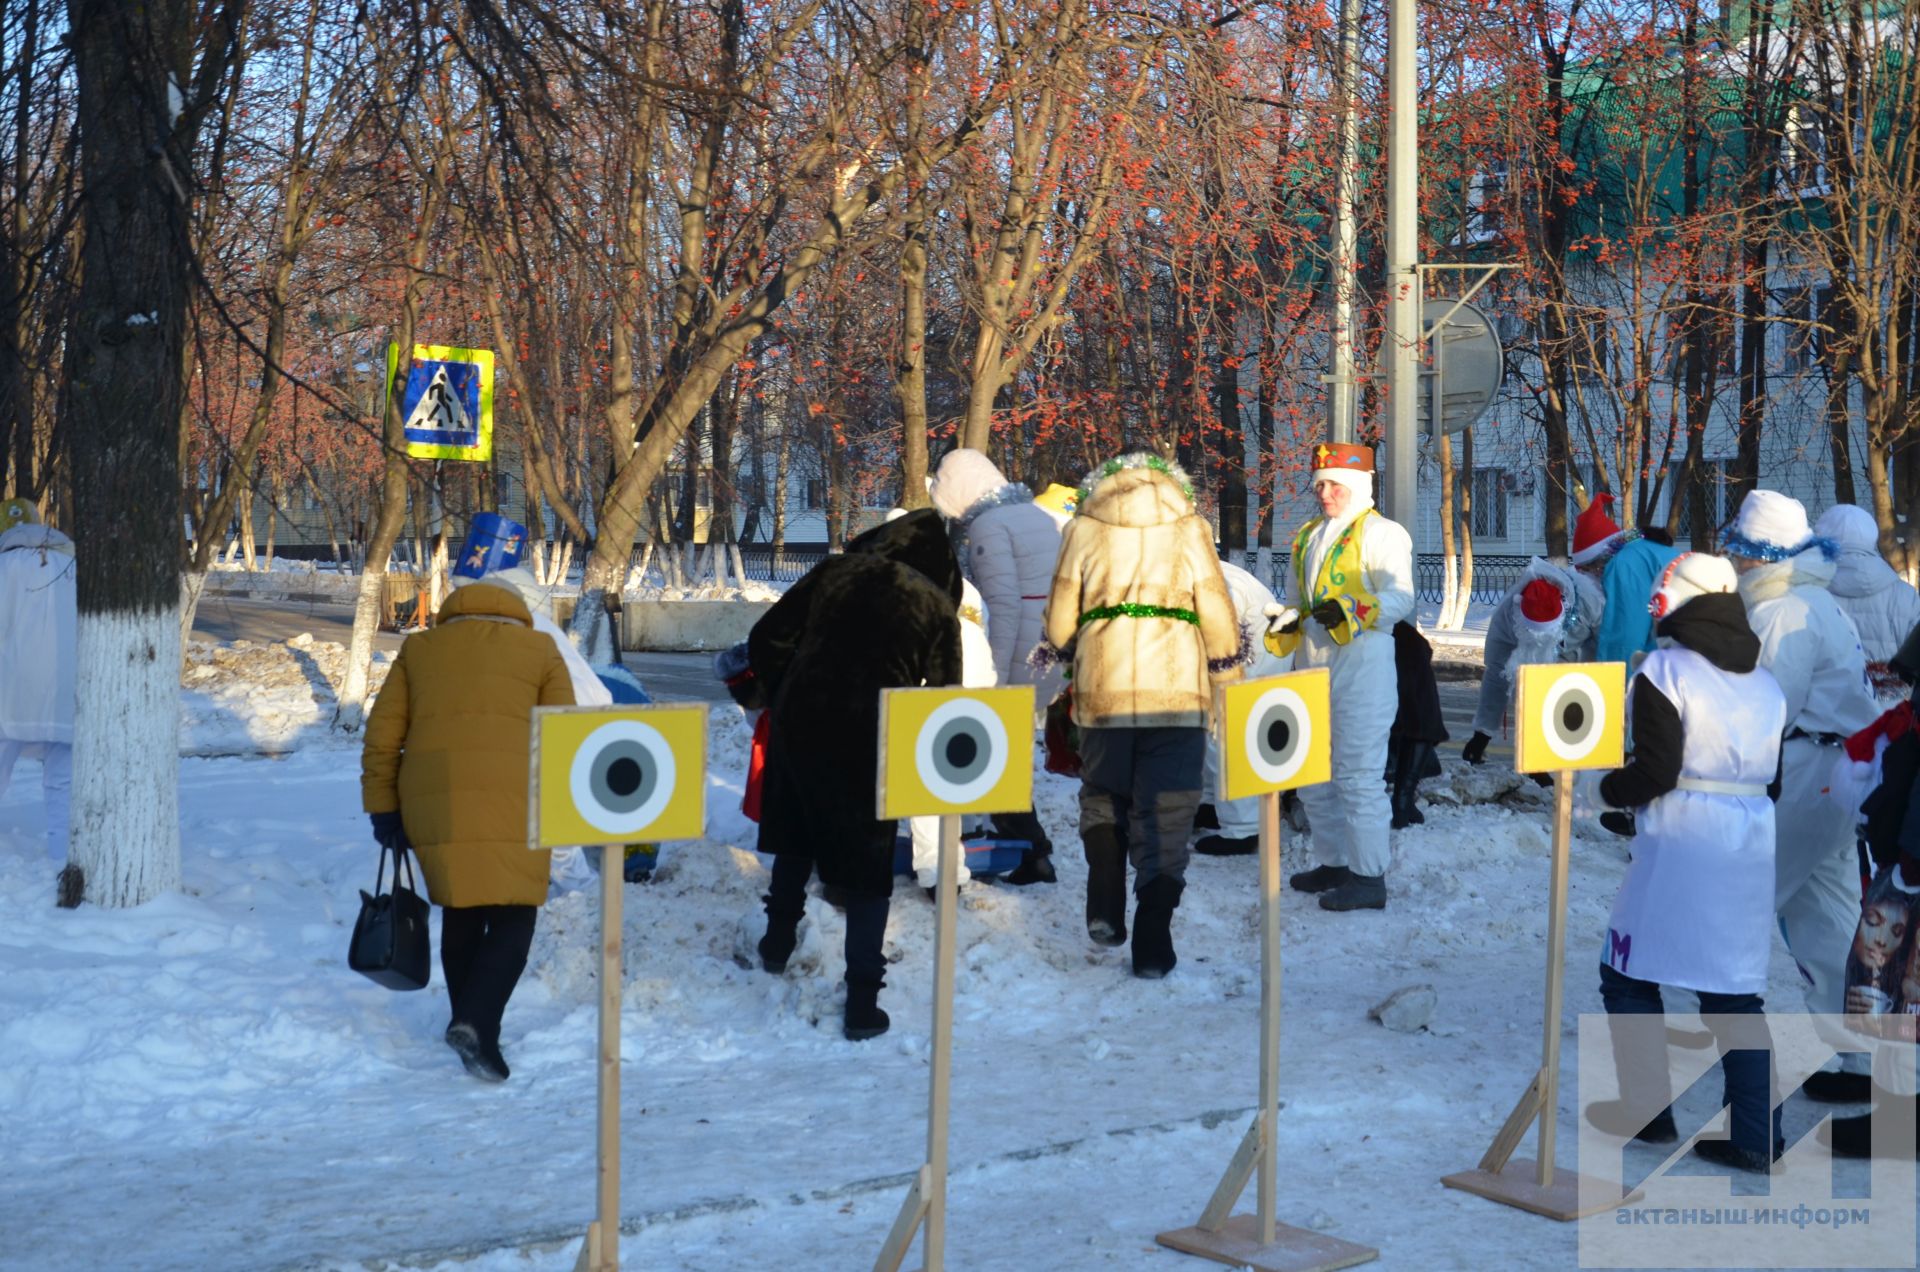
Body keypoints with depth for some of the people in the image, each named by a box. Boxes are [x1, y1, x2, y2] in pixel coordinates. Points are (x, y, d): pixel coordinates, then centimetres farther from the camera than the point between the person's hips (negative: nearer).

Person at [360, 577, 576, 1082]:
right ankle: (476, 1024, -17)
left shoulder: (418, 648, 20)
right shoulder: (539, 649, 14)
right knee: (513, 920, 1)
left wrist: (383, 807, 15)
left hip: (431, 802, 3)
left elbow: (382, 735, 13)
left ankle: (470, 1026, 20)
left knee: (460, 915, 17)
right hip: (509, 801, -3)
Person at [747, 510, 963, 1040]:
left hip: (798, 723, 2)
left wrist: (781, 701, 16)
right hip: (868, 740, -2)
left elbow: (766, 638, 4)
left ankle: (778, 940, 37)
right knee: (867, 873, 7)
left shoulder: (835, 573, 6)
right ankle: (862, 1004, 6)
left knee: (796, 838, 28)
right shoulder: (938, 607, 3)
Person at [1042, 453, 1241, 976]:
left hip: (1102, 691, 1)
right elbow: (1217, 616, 5)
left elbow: (1059, 619, 10)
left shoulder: (1084, 528, 7)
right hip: (1177, 690, 0)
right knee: (1165, 814, 5)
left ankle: (1104, 905, 2)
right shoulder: (1188, 528, 7)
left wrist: (1063, 649, 31)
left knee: (1102, 796, 20)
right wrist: (1228, 681, 15)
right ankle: (1153, 940, 1)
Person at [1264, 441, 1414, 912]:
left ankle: (1369, 877, -4)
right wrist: (1286, 622, 5)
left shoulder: (1381, 534, -5)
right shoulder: (1307, 538, 19)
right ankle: (1333, 863, 25)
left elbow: (1399, 597, -16)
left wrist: (1348, 612, -29)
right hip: (1311, 667, 9)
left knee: (1357, 774, -9)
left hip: (1362, 666, -8)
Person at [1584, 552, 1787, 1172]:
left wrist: (1608, 789, 2)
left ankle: (1647, 1110, 13)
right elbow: (1777, 780, 12)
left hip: (1680, 843, -6)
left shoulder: (1664, 671, -9)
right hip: (1752, 844, 6)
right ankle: (1756, 1137, 8)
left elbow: (1656, 771, -15)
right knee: (1734, 990, 10)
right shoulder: (1765, 681, 11)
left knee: (1629, 974, 10)